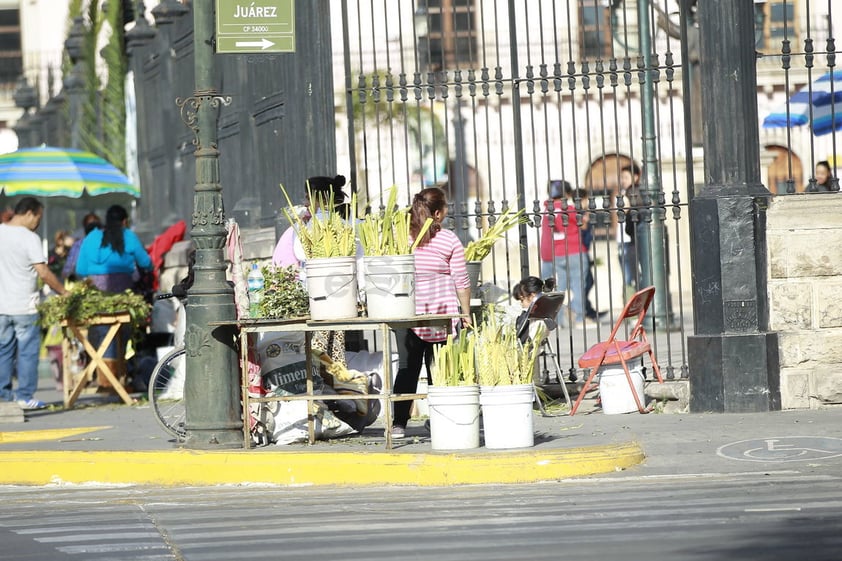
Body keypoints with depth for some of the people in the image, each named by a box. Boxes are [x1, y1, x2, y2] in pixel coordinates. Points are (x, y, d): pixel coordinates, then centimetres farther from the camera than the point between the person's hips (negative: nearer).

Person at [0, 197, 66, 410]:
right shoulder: (29, 238, -12)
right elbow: (44, 273, -14)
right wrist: (64, 292, -4)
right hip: (24, 306, -6)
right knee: (27, 351, 1)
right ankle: (25, 397, 1)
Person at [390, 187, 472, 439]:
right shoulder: (449, 241, -5)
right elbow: (461, 281, -3)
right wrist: (466, 313, 8)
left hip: (407, 312, 2)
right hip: (443, 312, -2)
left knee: (407, 368, 4)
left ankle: (399, 423, -1)